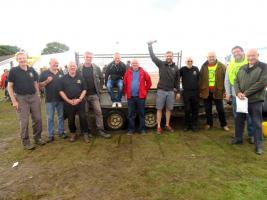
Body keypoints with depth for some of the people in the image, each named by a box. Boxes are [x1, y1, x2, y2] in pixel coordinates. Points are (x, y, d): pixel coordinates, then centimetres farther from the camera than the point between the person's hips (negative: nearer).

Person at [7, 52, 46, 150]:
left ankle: (38, 138, 24)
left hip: (34, 97, 4)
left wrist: (38, 96, 8)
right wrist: (14, 101, -9)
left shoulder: (32, 70, 5)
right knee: (24, 121, 1)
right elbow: (9, 86, -4)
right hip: (21, 98, -3)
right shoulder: (13, 71, -5)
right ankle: (26, 142, 15)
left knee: (37, 119, 7)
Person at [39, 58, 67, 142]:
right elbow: (40, 85, -1)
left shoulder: (61, 73, 10)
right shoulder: (44, 73, 1)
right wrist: (47, 81, -18)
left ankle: (61, 132, 23)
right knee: (50, 118, 3)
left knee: (61, 116, 11)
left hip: (60, 99, 3)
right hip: (49, 100, -3)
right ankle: (50, 135, 13)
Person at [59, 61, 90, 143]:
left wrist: (80, 99, -10)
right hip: (68, 102, 1)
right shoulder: (64, 78, 4)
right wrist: (68, 100, -9)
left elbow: (84, 89, 4)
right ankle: (73, 133, 26)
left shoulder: (80, 77, 5)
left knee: (83, 117, -3)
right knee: (70, 119, 9)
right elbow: (61, 91, 1)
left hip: (80, 101, 0)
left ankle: (85, 133, 11)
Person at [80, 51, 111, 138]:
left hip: (94, 94, 0)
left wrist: (99, 88, 4)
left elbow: (101, 78, 10)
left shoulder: (96, 68, 2)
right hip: (84, 95, 0)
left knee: (98, 112, -2)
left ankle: (101, 130, 6)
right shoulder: (80, 69, -1)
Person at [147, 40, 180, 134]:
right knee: (159, 109, 2)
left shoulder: (175, 67, 6)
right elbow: (153, 57, -6)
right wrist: (150, 45, -10)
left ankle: (167, 125, 25)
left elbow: (177, 81, 9)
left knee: (169, 109, 11)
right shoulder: (161, 64, 0)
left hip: (171, 91, 3)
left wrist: (178, 92, 6)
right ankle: (159, 126, 12)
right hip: (161, 90, -2)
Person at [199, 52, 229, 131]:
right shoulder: (204, 67, 5)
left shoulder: (221, 66, 0)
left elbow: (225, 79, -3)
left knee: (220, 109, 6)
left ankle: (224, 124, 22)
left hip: (217, 91, -2)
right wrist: (200, 91, 2)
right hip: (206, 91, 2)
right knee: (208, 109, 11)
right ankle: (209, 124, 26)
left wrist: (225, 91, -9)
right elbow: (201, 79, 5)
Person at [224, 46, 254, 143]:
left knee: (250, 115, 5)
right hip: (235, 94, 3)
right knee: (237, 116, 12)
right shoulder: (230, 65, 9)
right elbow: (227, 80, 9)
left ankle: (251, 135, 20)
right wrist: (228, 93, 4)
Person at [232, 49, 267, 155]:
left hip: (256, 100, -5)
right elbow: (236, 81, 9)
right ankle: (238, 138, 30)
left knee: (257, 122, 3)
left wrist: (246, 93, -17)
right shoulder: (242, 68, 12)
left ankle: (258, 144, 15)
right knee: (239, 120, 13)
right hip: (241, 99, 5)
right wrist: (238, 92, -11)